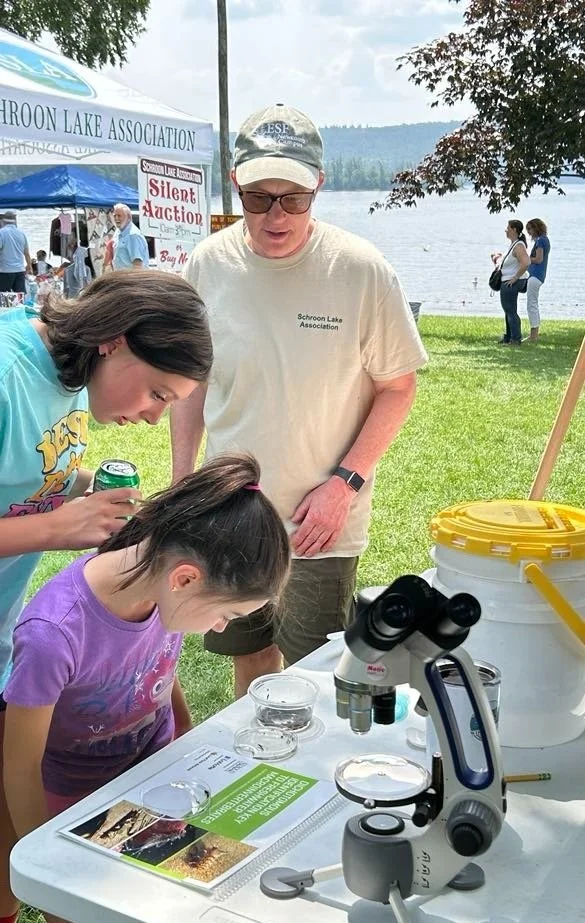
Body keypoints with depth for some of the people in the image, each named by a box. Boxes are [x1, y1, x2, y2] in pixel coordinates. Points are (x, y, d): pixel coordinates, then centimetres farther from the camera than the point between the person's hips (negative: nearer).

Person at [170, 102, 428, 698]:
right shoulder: (208, 264, -4)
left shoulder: (361, 270, -13)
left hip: (319, 521, -3)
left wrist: (345, 483, -15)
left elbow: (397, 387, -6)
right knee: (249, 653, 20)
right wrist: (181, 484, 5)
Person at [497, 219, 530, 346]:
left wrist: (515, 277, -26)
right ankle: (508, 337, 30)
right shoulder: (513, 243, 10)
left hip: (511, 283, -11)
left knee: (511, 311, -5)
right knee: (508, 310, 19)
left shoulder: (518, 246, -21)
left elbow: (526, 263, -34)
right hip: (508, 282, 11)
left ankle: (515, 340, -1)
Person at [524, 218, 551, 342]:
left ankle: (533, 336, -8)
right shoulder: (545, 239, 17)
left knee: (531, 305, -8)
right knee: (534, 305, 15)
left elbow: (538, 259, -17)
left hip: (535, 275, -10)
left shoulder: (540, 240, -12)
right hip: (539, 275, 10)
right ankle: (535, 335, 19)